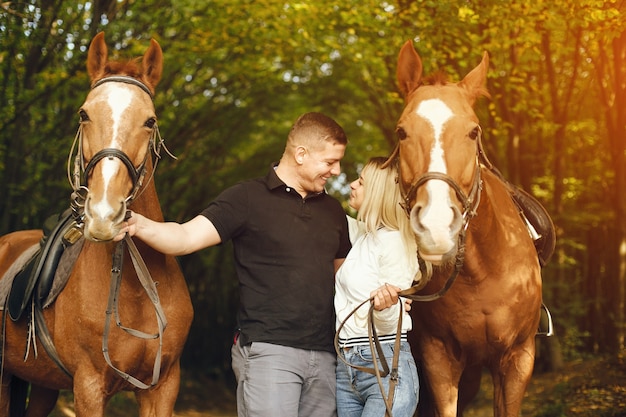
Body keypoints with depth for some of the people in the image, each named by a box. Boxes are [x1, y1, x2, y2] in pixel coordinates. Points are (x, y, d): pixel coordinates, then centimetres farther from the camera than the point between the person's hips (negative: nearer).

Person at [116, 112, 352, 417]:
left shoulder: (332, 210, 15)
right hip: (267, 351, -6)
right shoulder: (247, 198, -4)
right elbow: (186, 237, -14)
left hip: (324, 356, 6)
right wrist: (138, 225, -32)